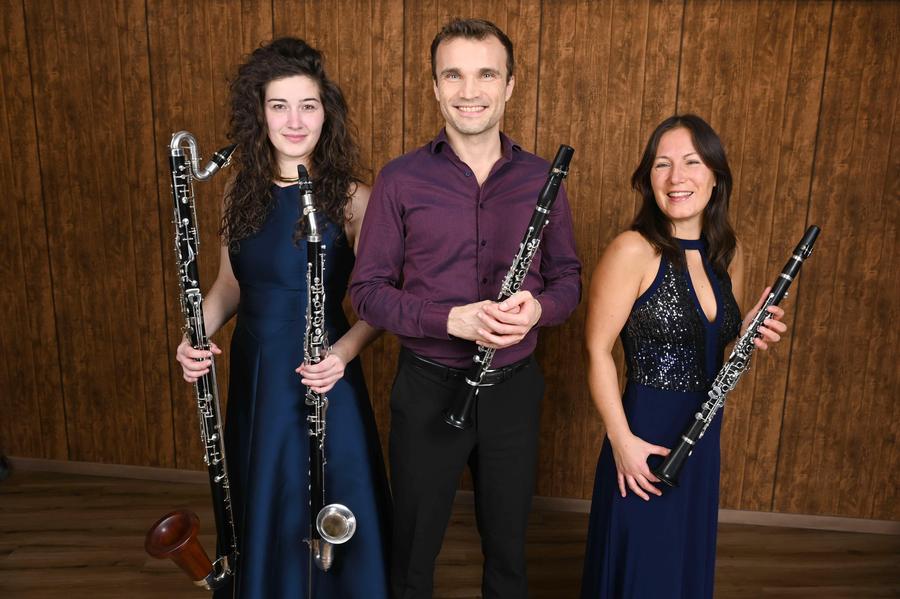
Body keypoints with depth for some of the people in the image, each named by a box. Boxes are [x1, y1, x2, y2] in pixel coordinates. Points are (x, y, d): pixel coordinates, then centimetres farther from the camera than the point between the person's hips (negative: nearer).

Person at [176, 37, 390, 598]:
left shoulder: (351, 197, -12)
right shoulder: (242, 189, 2)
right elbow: (231, 283, 10)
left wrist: (345, 350, -27)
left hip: (320, 377, -5)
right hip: (253, 373, 5)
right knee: (259, 509, 21)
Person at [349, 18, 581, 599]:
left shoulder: (541, 178, -1)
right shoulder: (401, 179, -8)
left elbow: (568, 278, 6)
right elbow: (368, 290, -7)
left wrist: (538, 307, -17)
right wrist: (451, 319, -23)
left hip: (514, 388, 2)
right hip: (428, 389, -2)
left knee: (508, 544, 22)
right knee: (414, 546, 18)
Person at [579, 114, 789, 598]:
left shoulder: (729, 253, 4)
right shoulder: (633, 251, -17)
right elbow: (597, 352, -16)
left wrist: (749, 334, -6)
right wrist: (622, 440, -20)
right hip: (646, 435, -6)